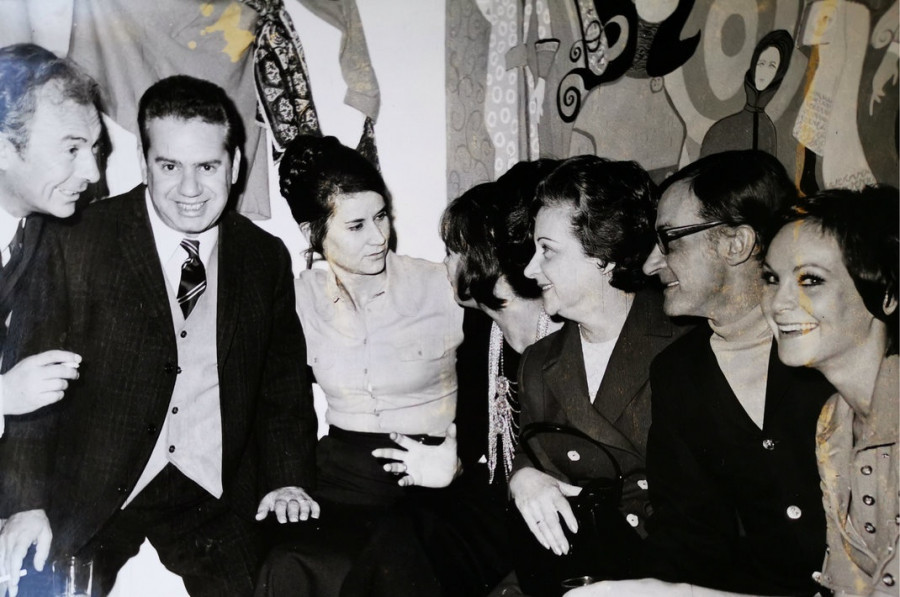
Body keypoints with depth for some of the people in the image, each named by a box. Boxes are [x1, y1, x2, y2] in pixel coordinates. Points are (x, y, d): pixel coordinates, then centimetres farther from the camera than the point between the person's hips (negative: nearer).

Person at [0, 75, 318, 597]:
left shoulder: (268, 258, 4)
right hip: (92, 491, -1)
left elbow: (283, 379, 10)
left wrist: (288, 478, -1)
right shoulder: (77, 243, -6)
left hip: (214, 494, 2)